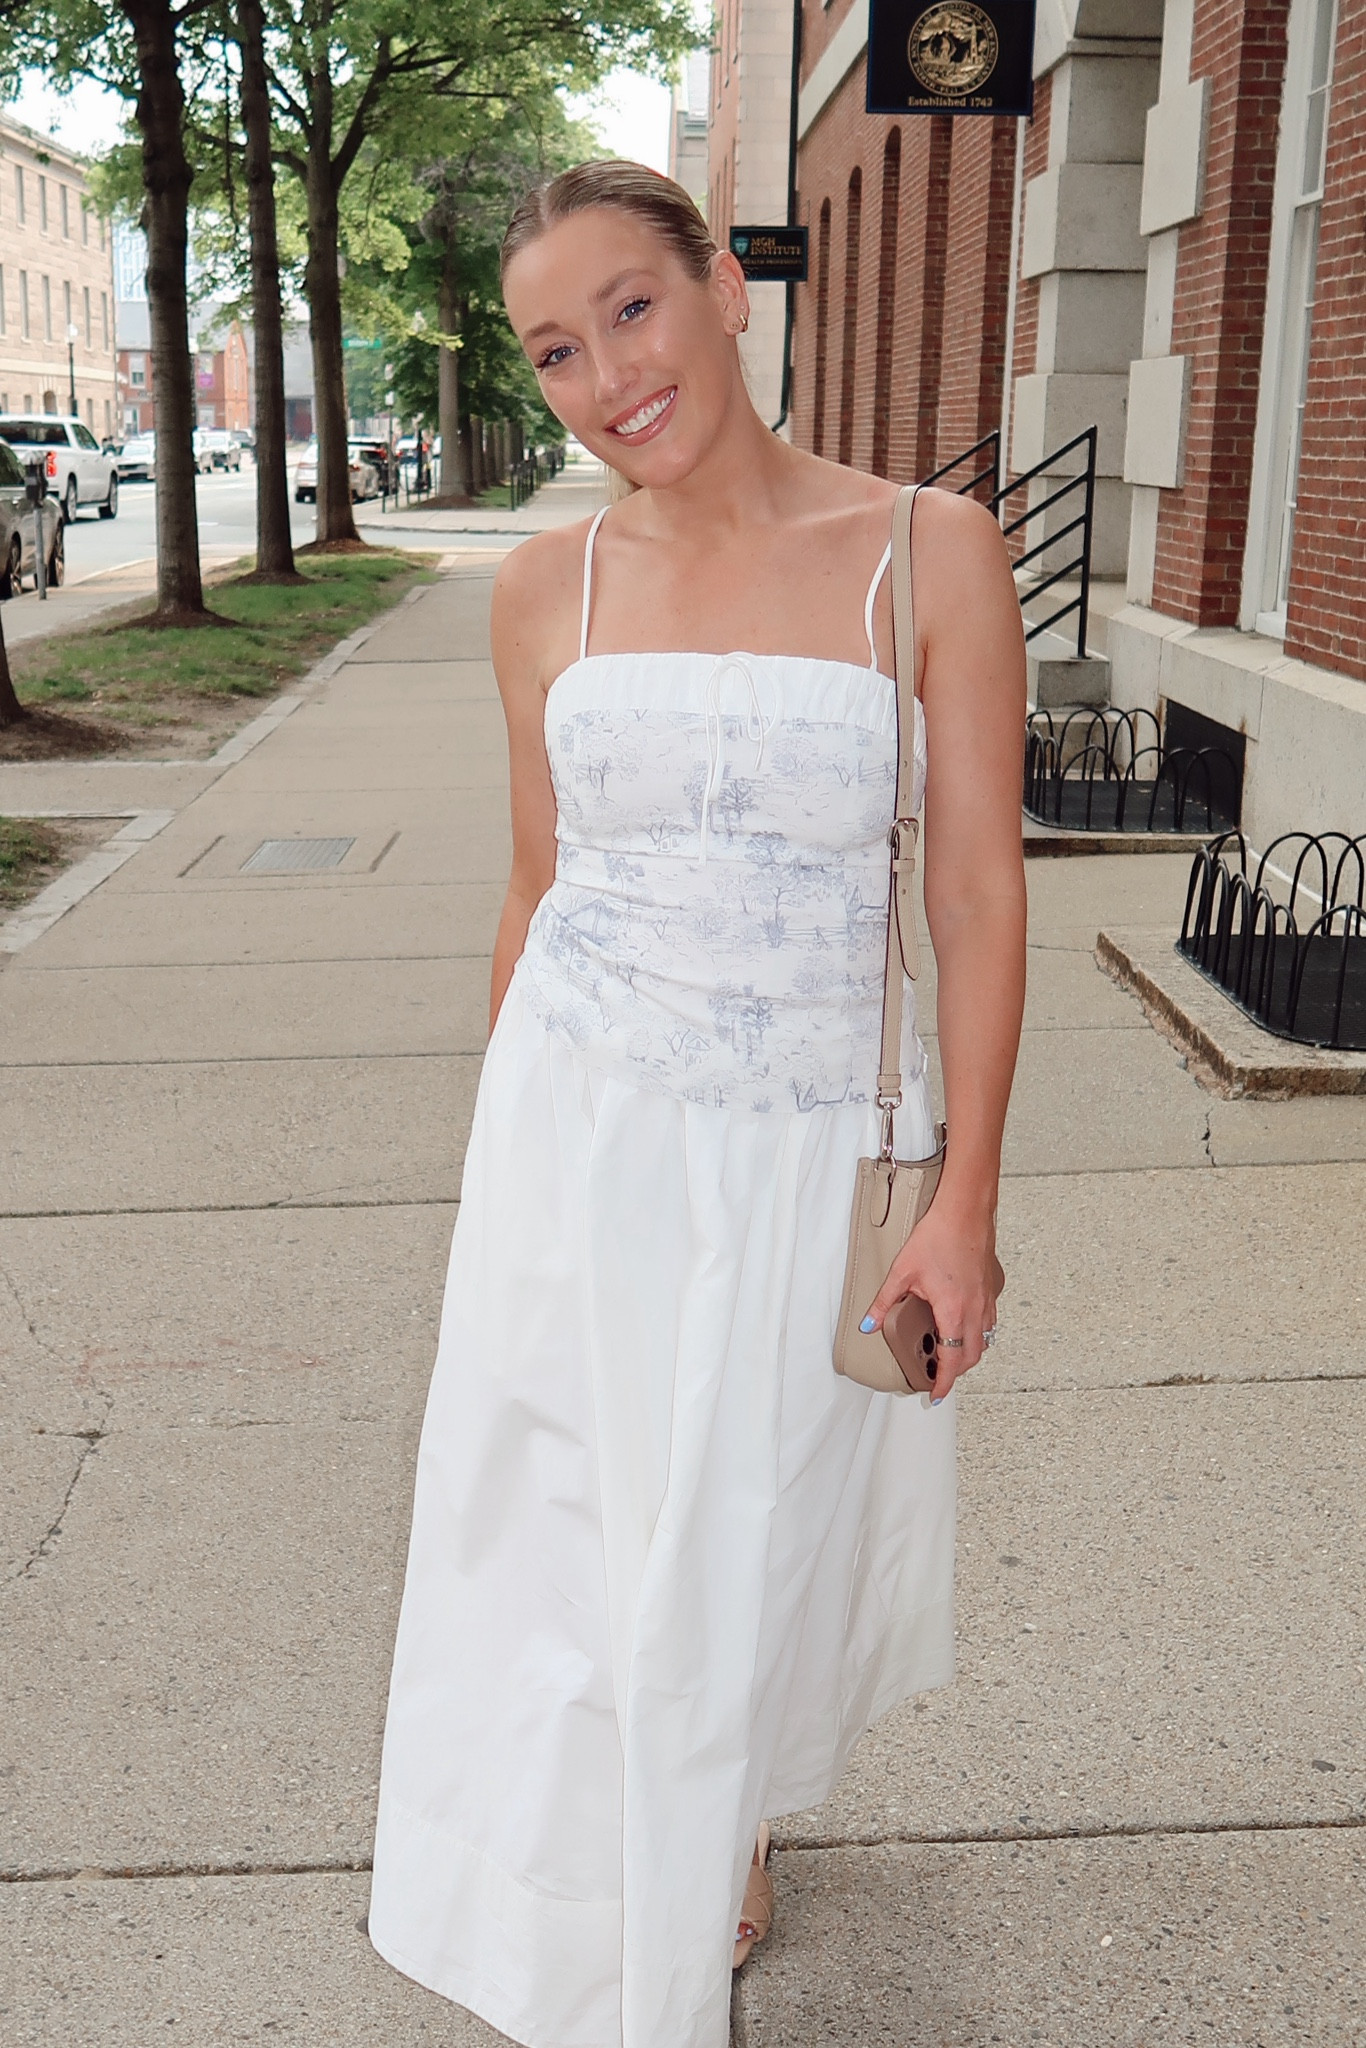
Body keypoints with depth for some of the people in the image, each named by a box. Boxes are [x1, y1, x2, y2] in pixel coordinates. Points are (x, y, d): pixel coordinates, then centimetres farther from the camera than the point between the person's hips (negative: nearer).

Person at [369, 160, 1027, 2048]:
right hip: (578, 1129, 2)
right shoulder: (547, 587, 1)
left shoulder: (928, 554, -8)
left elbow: (978, 888, -7)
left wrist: (966, 1194, -10)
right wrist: (504, 1149, 14)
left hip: (802, 1150, -2)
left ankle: (737, 1811, 50)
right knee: (567, 1528, 13)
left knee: (748, 1539, 14)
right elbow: (540, 886, 9)